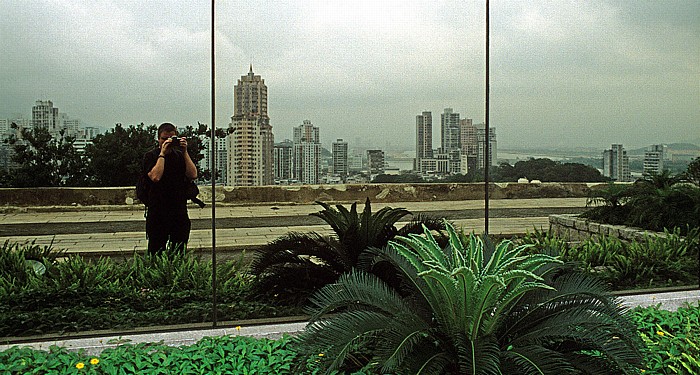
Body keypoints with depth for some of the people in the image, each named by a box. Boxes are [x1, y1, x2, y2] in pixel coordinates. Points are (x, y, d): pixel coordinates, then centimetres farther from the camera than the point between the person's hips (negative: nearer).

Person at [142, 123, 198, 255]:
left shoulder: (180, 155, 12)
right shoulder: (150, 156, 1)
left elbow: (193, 175, -2)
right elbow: (155, 177, -16)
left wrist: (185, 152, -6)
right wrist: (162, 153, -11)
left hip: (179, 212, 3)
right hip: (157, 212, -3)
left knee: (179, 252, 7)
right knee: (156, 251, 1)